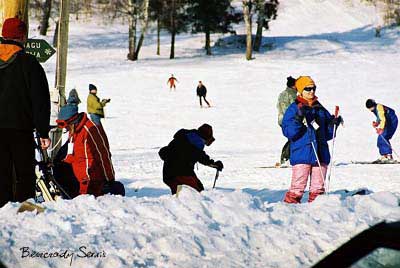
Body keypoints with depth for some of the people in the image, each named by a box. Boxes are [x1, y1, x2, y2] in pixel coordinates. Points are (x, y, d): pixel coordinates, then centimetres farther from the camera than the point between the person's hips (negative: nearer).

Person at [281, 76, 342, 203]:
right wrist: (298, 119, -22)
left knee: (318, 188, 7)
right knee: (298, 187, -11)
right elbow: (288, 132, -10)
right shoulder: (294, 109, 1)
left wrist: (333, 124, 4)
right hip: (302, 154, -5)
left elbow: (327, 135, 22)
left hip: (321, 154, 5)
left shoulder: (321, 109, 17)